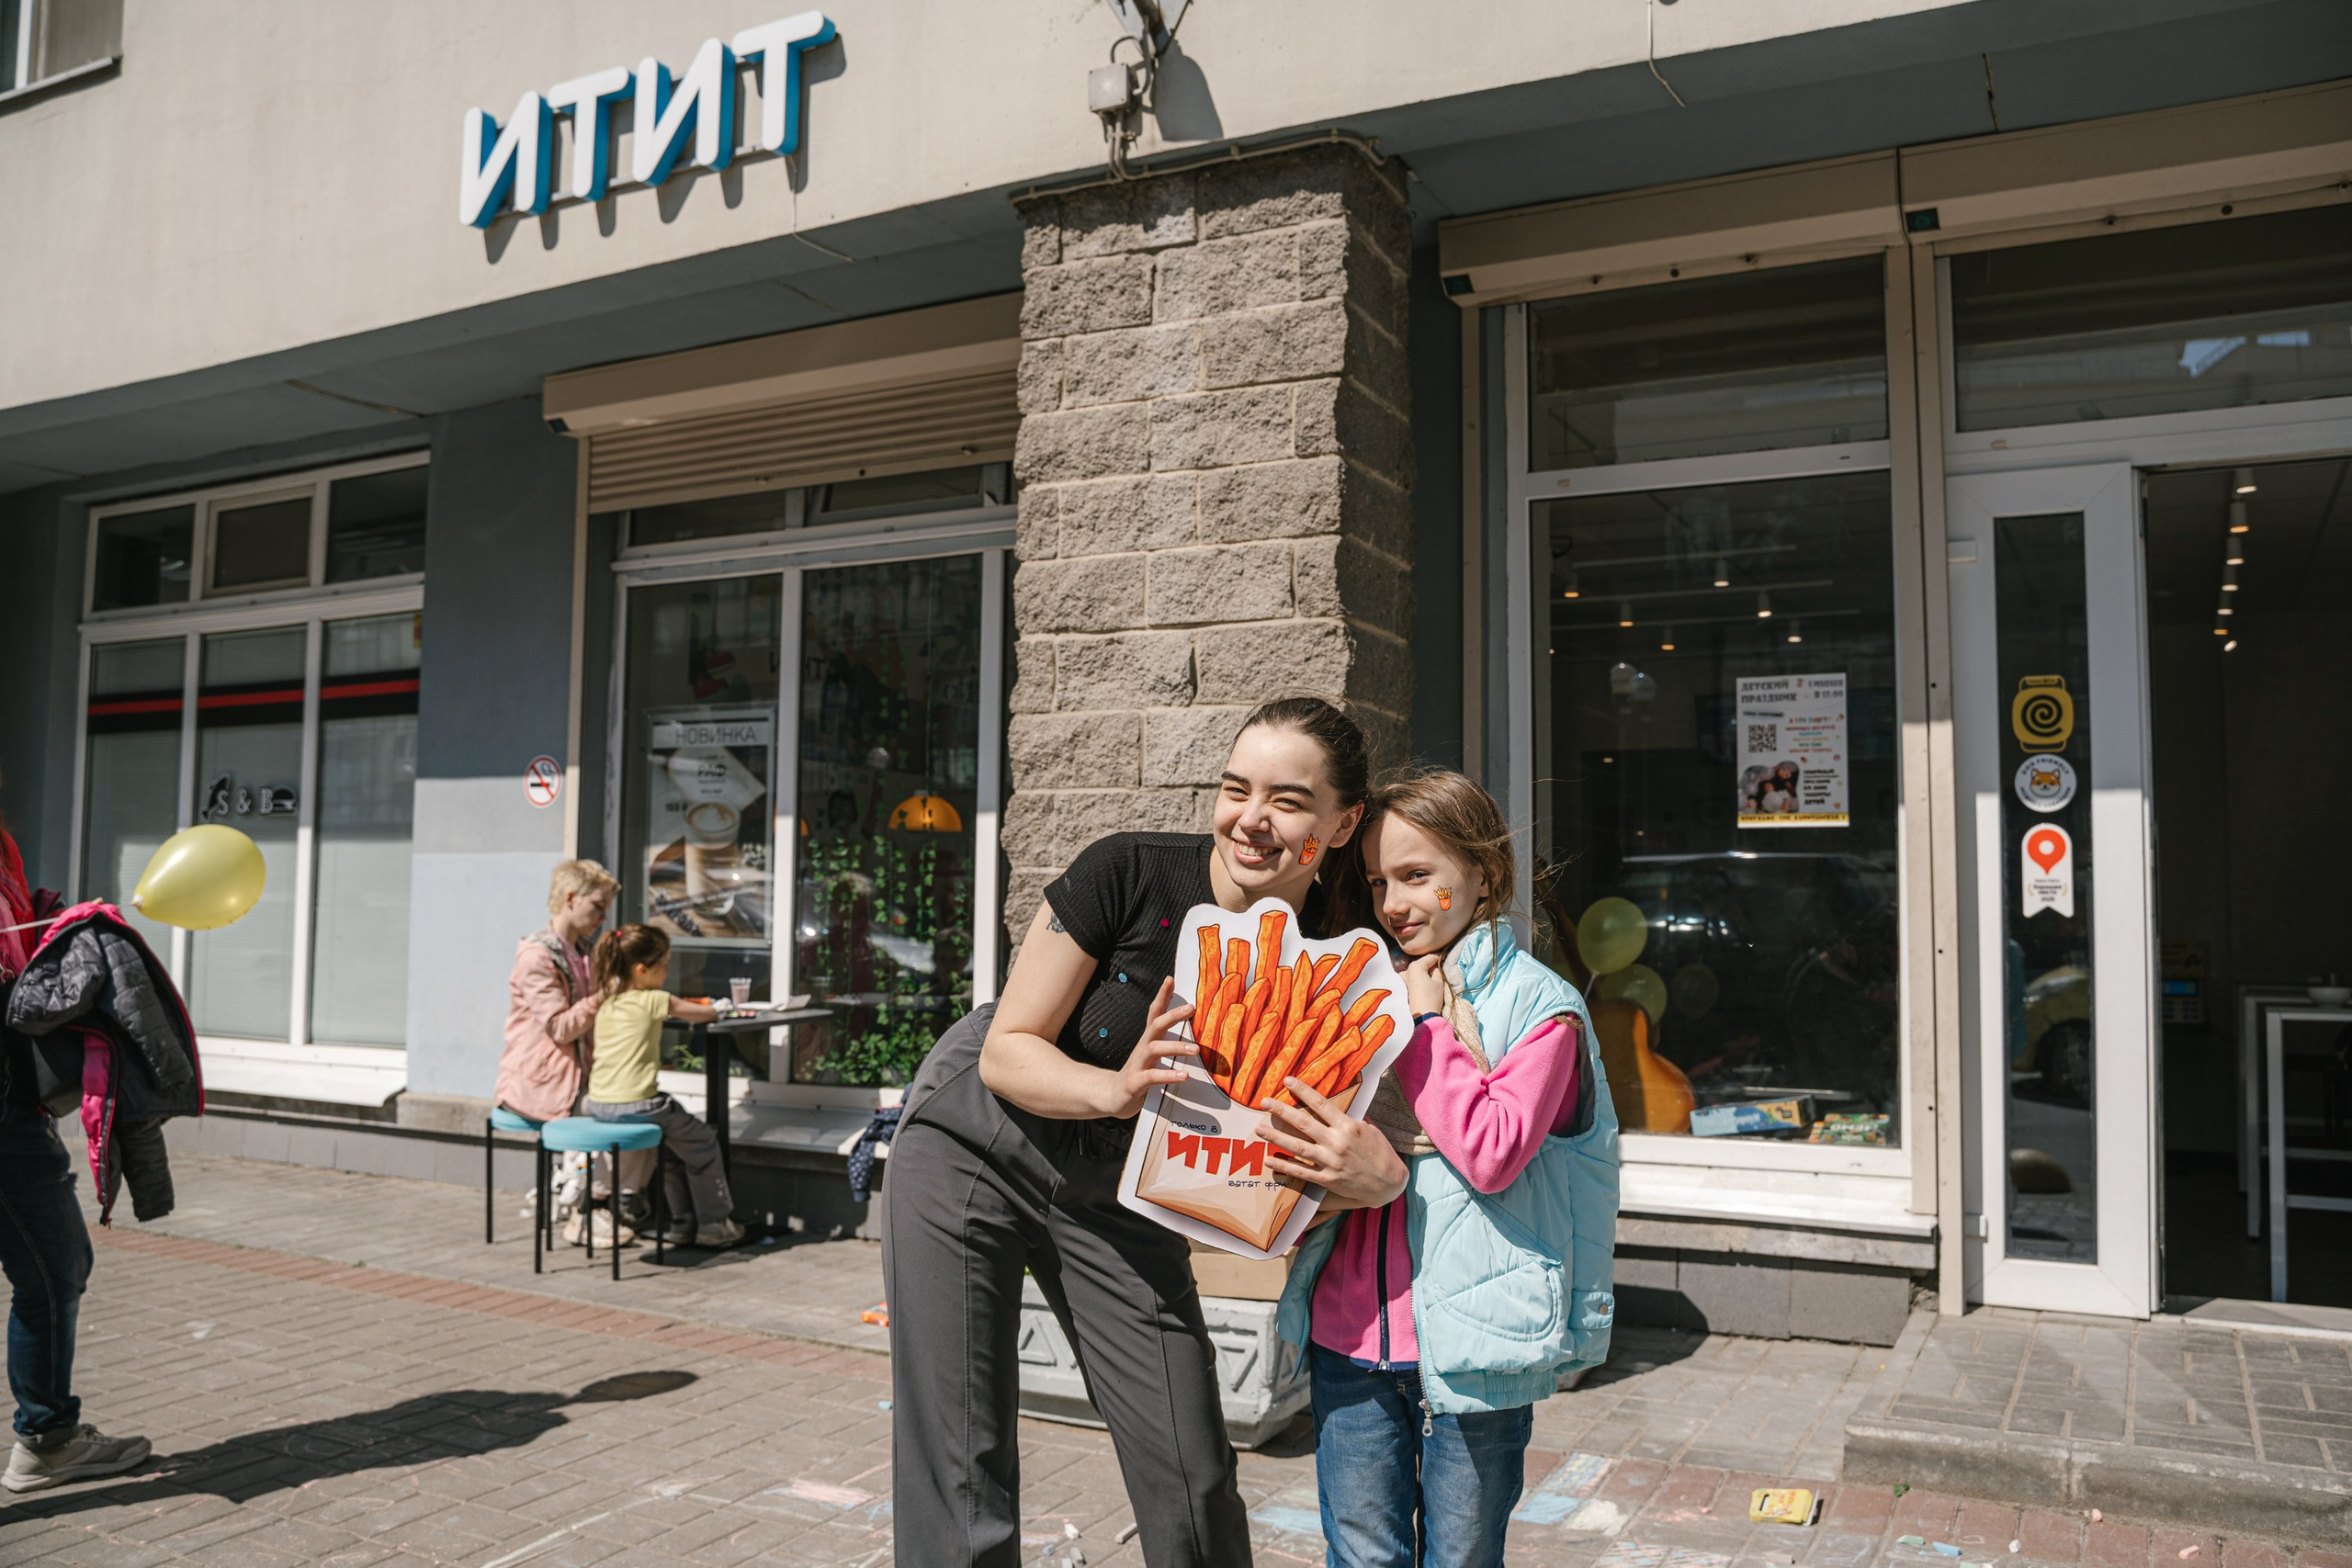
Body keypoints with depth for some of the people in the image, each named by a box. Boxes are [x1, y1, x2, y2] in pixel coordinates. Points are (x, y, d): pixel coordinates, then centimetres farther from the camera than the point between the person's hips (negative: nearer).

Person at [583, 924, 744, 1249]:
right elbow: (709, 1013, -2)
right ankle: (714, 1225, 19)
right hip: (634, 1104, -8)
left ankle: (680, 1224, 33)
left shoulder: (606, 1002, 9)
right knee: (703, 1144, 13)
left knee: (671, 1143, 29)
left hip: (598, 1103, 8)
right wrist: (711, 1009, 20)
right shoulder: (654, 1001, -10)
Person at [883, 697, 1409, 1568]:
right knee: (959, 1483, -3)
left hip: (1120, 1201, 3)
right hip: (972, 1156, -2)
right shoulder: (1129, 873, -22)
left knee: (1195, 1479, 2)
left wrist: (1381, 1176, -29)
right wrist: (1116, 1089, -34)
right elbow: (1005, 1051, -16)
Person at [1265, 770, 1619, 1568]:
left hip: (1470, 1340, -4)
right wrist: (1302, 1152, -7)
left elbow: (1491, 1155, -19)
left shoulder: (1539, 1006, -6)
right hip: (1350, 1328, 4)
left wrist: (1424, 1026, -13)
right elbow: (1323, 1131, 16)